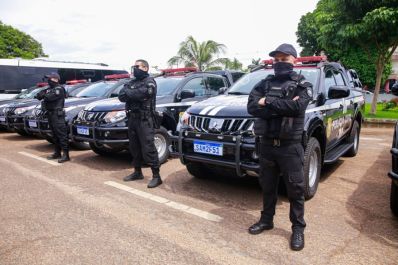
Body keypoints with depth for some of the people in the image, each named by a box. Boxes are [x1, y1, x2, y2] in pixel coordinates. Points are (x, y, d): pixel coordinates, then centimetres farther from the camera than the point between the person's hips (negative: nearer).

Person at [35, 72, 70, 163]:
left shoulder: (59, 88, -7)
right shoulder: (49, 89, 20)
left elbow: (51, 97, -21)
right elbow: (39, 96, 14)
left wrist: (44, 95, -2)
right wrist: (41, 94, -9)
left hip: (57, 114, -9)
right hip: (50, 114, 9)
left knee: (61, 134, -11)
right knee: (55, 135, 13)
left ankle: (66, 155, -12)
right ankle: (57, 153, 21)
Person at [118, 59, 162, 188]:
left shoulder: (149, 81, -3)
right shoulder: (132, 82, 18)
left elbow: (140, 94, -19)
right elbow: (121, 96, 5)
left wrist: (128, 93, -2)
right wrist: (133, 95, -12)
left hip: (145, 120, -7)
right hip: (132, 118, 8)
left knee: (148, 148, -9)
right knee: (134, 147, 13)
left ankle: (156, 176, -3)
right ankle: (137, 172, 26)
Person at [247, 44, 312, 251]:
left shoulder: (302, 85, 0)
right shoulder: (264, 83, 9)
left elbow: (297, 107, -21)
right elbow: (252, 107, -8)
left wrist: (267, 102, -13)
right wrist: (283, 106, -16)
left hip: (290, 146, -3)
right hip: (266, 144, 3)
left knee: (295, 189, 6)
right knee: (267, 186, 15)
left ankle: (298, 228, 22)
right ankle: (266, 220, 33)